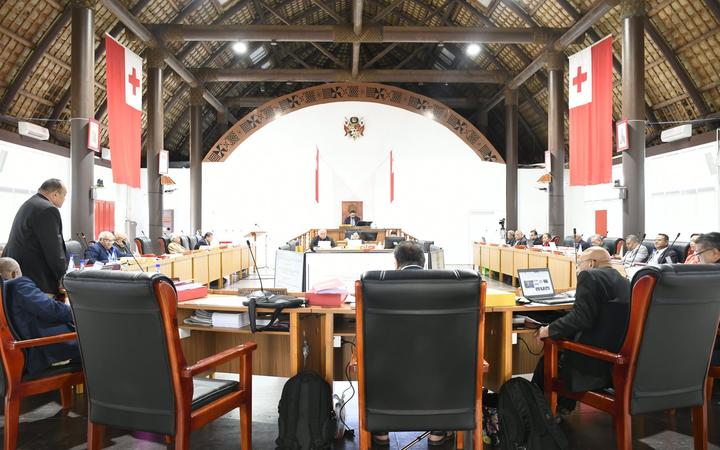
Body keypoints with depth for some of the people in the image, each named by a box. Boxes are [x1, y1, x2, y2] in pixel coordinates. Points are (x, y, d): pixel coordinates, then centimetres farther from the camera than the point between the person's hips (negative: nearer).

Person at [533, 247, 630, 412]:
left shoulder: (590, 276, -13)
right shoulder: (624, 281, 12)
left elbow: (581, 317, -23)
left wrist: (549, 330, -14)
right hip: (620, 356, 9)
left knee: (546, 363, 9)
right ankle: (563, 408, 33)